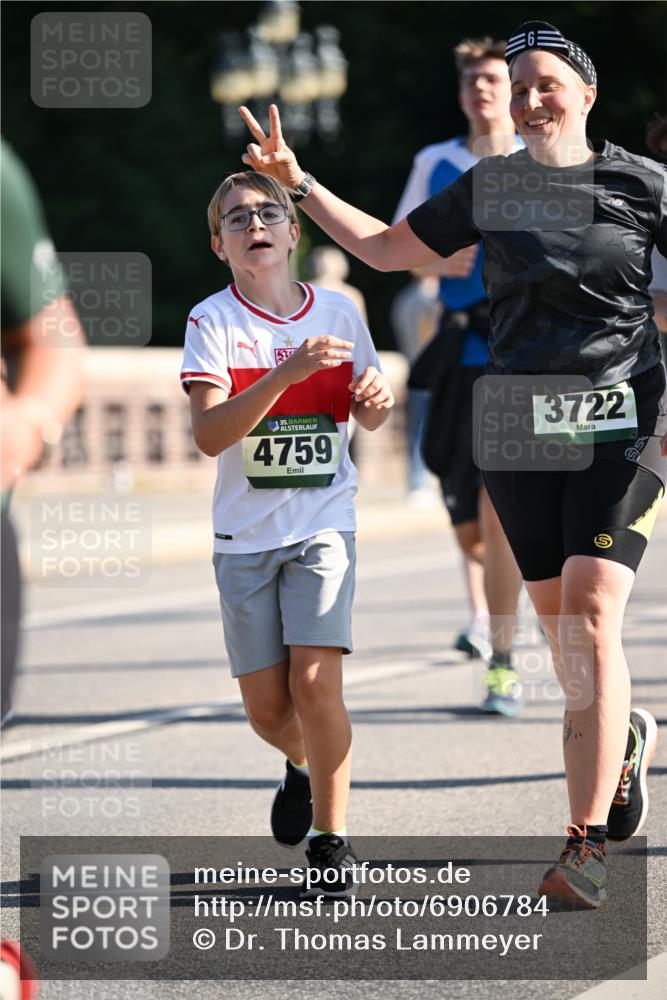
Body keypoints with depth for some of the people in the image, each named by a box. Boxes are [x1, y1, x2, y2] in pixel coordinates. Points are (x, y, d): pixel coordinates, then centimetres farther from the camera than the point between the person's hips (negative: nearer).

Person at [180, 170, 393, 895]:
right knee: (267, 709, 5)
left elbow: (365, 418, 15)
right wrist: (286, 373, -30)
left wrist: (377, 398, -10)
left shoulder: (337, 311, 1)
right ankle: (303, 767, 40)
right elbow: (209, 434, -19)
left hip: (323, 524, 0)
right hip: (244, 535, 0)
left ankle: (331, 838, -3)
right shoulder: (211, 320, -6)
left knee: (314, 682, -16)